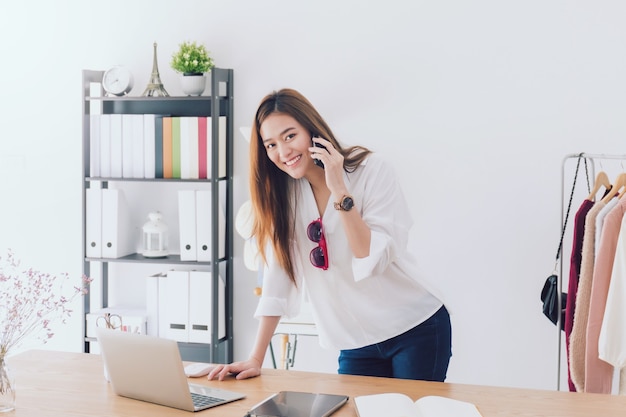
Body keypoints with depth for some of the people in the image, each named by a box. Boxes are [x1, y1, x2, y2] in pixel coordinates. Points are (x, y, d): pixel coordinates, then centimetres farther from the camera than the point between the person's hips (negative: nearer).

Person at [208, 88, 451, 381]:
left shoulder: (370, 171, -13)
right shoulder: (284, 192, 0)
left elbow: (375, 260, -20)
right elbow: (278, 275, -1)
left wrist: (340, 191, -27)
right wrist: (255, 359, -5)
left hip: (416, 332, -3)